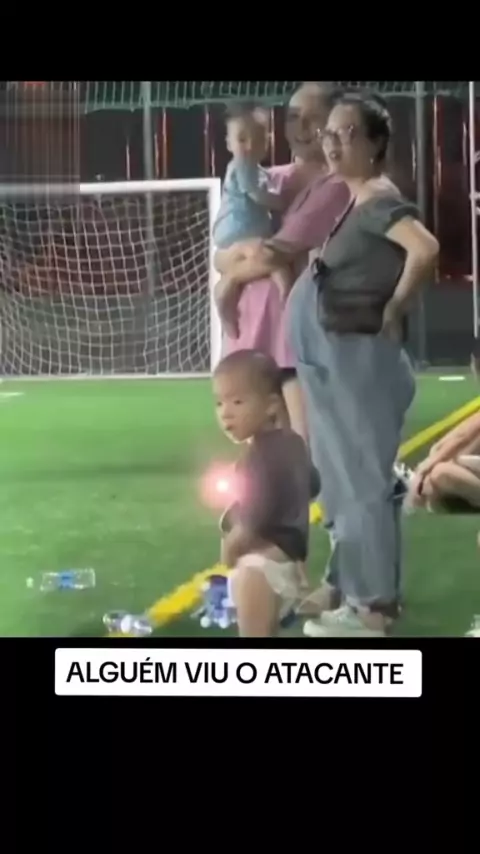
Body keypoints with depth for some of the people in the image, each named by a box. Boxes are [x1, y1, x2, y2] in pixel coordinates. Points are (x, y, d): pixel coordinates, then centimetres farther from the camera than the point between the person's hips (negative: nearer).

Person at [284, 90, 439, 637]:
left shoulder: (379, 200, -16)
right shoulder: (347, 199, 12)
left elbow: (425, 250, -32)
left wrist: (394, 309, -20)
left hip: (358, 357, -10)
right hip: (332, 358, 10)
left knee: (361, 479, -3)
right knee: (344, 478, 17)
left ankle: (372, 604, 5)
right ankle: (349, 586, 29)